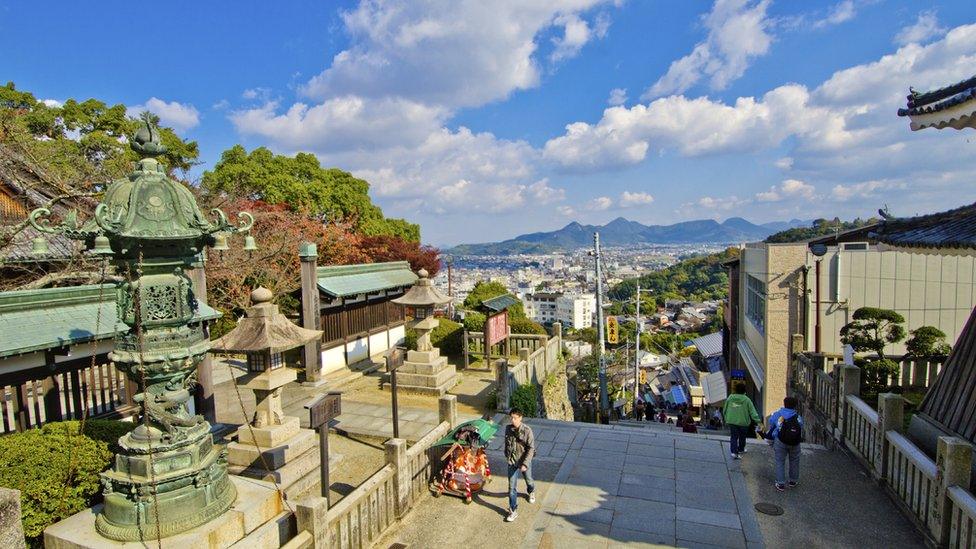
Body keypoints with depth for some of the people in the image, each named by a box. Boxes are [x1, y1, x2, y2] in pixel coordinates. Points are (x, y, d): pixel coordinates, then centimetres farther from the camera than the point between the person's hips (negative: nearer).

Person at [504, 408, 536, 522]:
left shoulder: (527, 431, -23)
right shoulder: (508, 428, -10)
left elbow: (531, 449, -19)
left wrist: (525, 464, -24)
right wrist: (506, 454, 19)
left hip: (524, 461, -2)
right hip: (512, 462, 2)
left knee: (528, 480, 25)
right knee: (512, 487, 1)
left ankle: (531, 492, 58)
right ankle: (513, 511, 14)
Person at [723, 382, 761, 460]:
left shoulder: (730, 398, 0)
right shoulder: (746, 400, -8)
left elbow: (724, 409, 7)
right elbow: (752, 411, -11)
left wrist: (726, 418, 20)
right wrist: (757, 420, -7)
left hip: (732, 421, 1)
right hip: (743, 422, -1)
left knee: (733, 437, 4)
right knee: (742, 437, 20)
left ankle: (734, 452, -10)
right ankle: (741, 449, 38)